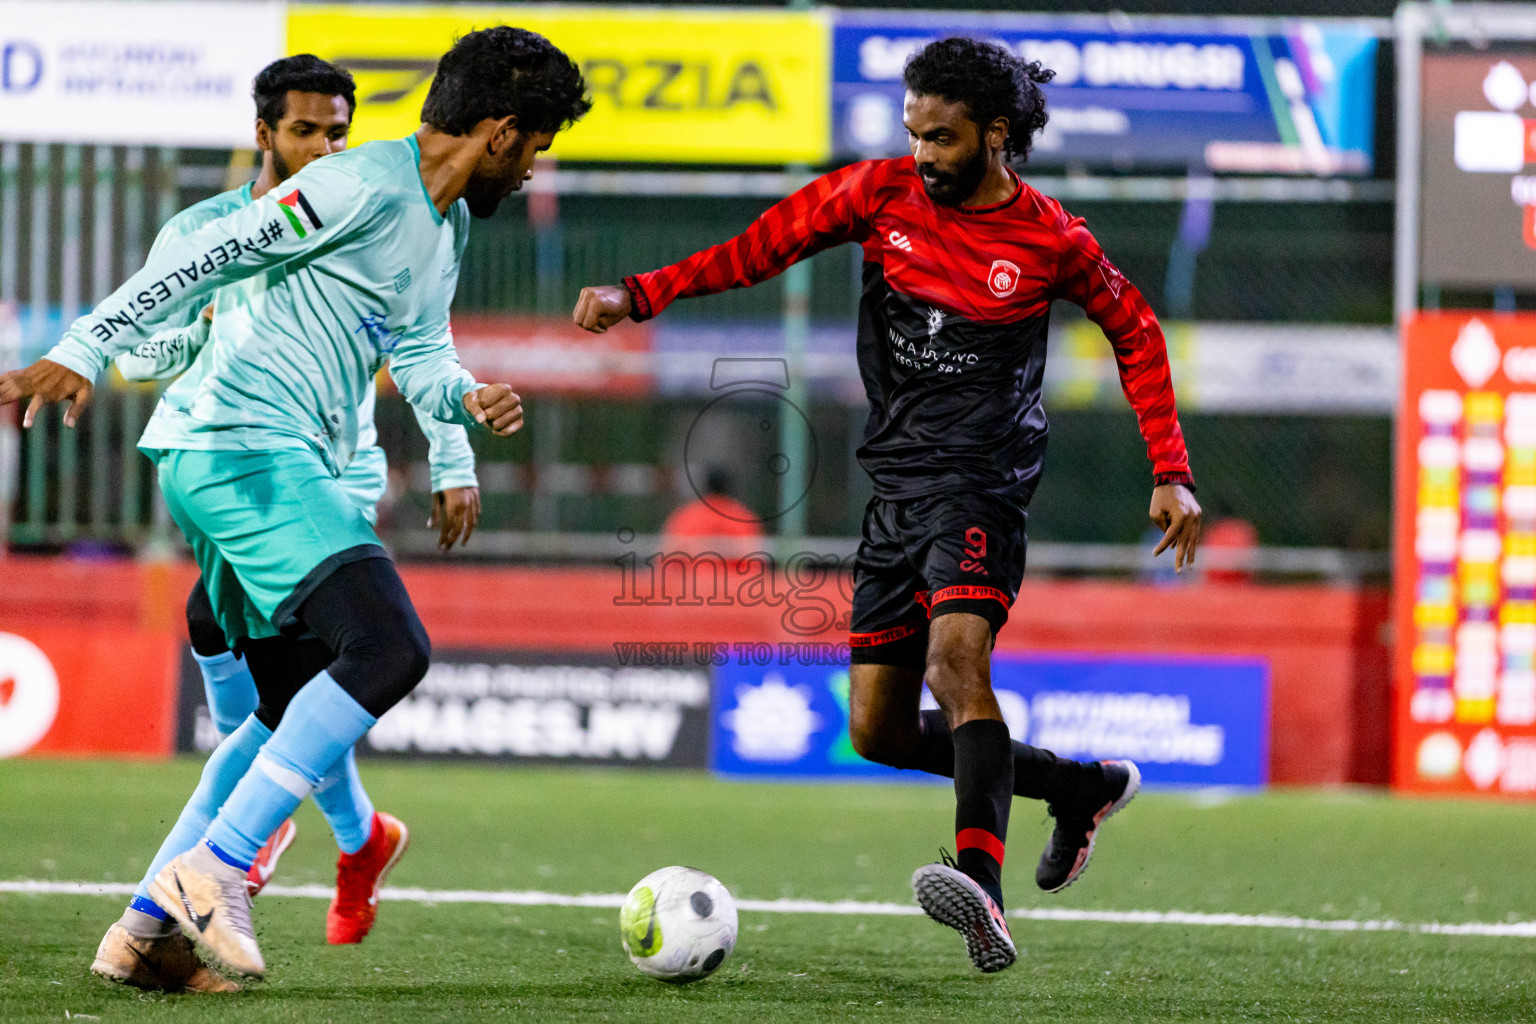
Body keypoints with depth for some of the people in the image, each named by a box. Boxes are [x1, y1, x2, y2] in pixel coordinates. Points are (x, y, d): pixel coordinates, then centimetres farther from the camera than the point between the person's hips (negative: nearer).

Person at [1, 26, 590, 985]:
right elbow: (209, 258, -15)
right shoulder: (364, 186, -12)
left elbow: (420, 357, 23)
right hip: (245, 444, -11)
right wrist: (83, 352, -19)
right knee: (390, 648, -21)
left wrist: (471, 398, 0)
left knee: (299, 709, 14)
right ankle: (214, 869, -20)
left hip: (280, 463, 11)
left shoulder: (447, 225, 19)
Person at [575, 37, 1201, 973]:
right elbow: (767, 245, 7)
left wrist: (1171, 474, 5)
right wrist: (639, 296, -3)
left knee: (955, 657, -32)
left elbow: (1135, 332, 9)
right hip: (897, 483, 6)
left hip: (983, 482, -6)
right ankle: (1083, 787, 27)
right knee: (880, 730, 6)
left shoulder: (1051, 241, -5)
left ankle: (983, 887, -47)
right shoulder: (882, 194, 2)